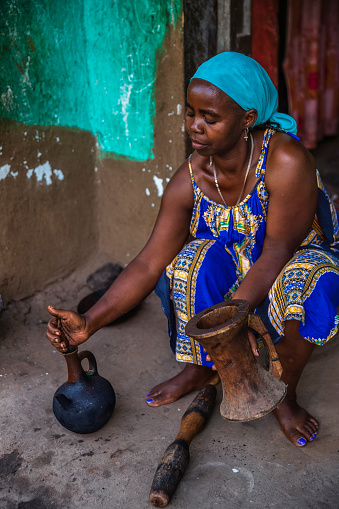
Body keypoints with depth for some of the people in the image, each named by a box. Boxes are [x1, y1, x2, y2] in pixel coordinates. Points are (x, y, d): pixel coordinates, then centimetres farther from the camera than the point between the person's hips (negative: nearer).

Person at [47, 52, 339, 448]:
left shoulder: (286, 161, -27)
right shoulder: (190, 180, -15)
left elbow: (279, 249, -31)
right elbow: (149, 264, -17)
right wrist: (89, 323, -28)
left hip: (300, 258, -3)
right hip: (231, 269, 3)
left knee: (303, 281, -38)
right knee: (194, 258, -29)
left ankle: (283, 394, -12)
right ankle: (200, 369, -5)